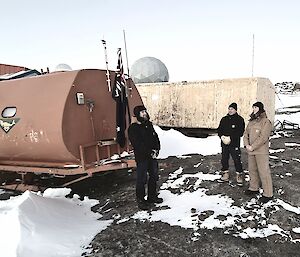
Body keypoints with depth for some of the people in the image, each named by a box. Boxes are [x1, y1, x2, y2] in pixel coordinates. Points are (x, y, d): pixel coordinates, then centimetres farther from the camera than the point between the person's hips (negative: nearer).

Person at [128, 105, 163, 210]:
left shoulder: (149, 125, 9)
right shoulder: (133, 128, -13)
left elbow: (156, 138, 11)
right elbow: (138, 145, -19)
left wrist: (156, 149, -5)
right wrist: (150, 153, -19)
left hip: (153, 156, 7)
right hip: (142, 158, -7)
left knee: (154, 176, 16)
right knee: (142, 179, -1)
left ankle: (152, 196, 34)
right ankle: (140, 200, 15)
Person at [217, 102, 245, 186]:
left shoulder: (240, 119, -4)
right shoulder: (224, 119, 11)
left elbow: (240, 132, -11)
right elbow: (219, 129, 11)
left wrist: (230, 138, -19)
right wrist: (222, 136, -9)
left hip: (235, 144, -5)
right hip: (224, 144, 5)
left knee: (237, 160, -3)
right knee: (224, 159, 12)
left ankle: (239, 176, 12)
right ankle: (225, 175, 26)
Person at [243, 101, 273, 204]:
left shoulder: (266, 122, -10)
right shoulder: (251, 121, 12)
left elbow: (263, 137, -18)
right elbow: (246, 134, 11)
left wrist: (252, 147, -17)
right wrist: (246, 145, -5)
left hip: (261, 151, -7)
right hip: (251, 151, 7)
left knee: (263, 172, -3)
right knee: (252, 170, 17)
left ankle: (268, 194, 7)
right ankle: (254, 188, 33)